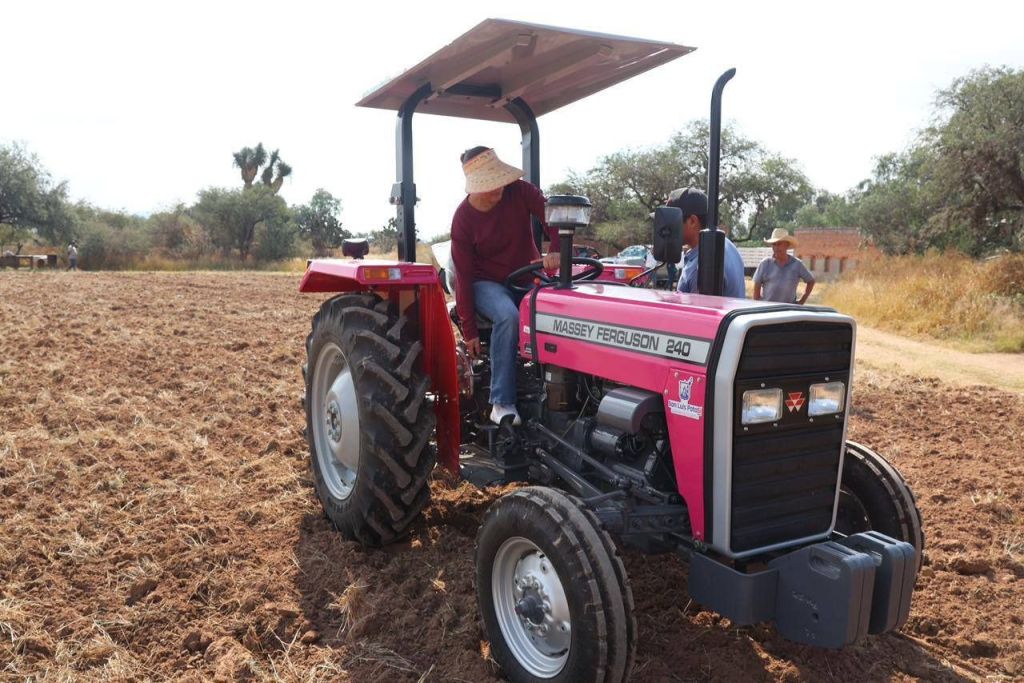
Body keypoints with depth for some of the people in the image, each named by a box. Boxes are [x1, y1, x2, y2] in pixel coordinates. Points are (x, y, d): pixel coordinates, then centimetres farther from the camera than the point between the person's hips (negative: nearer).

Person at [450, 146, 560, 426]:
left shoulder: (519, 191, -10)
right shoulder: (463, 219, -14)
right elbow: (463, 275, -13)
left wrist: (556, 250, -40)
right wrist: (469, 330, -16)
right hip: (487, 283, -3)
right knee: (508, 317, -36)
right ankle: (501, 403, -30)